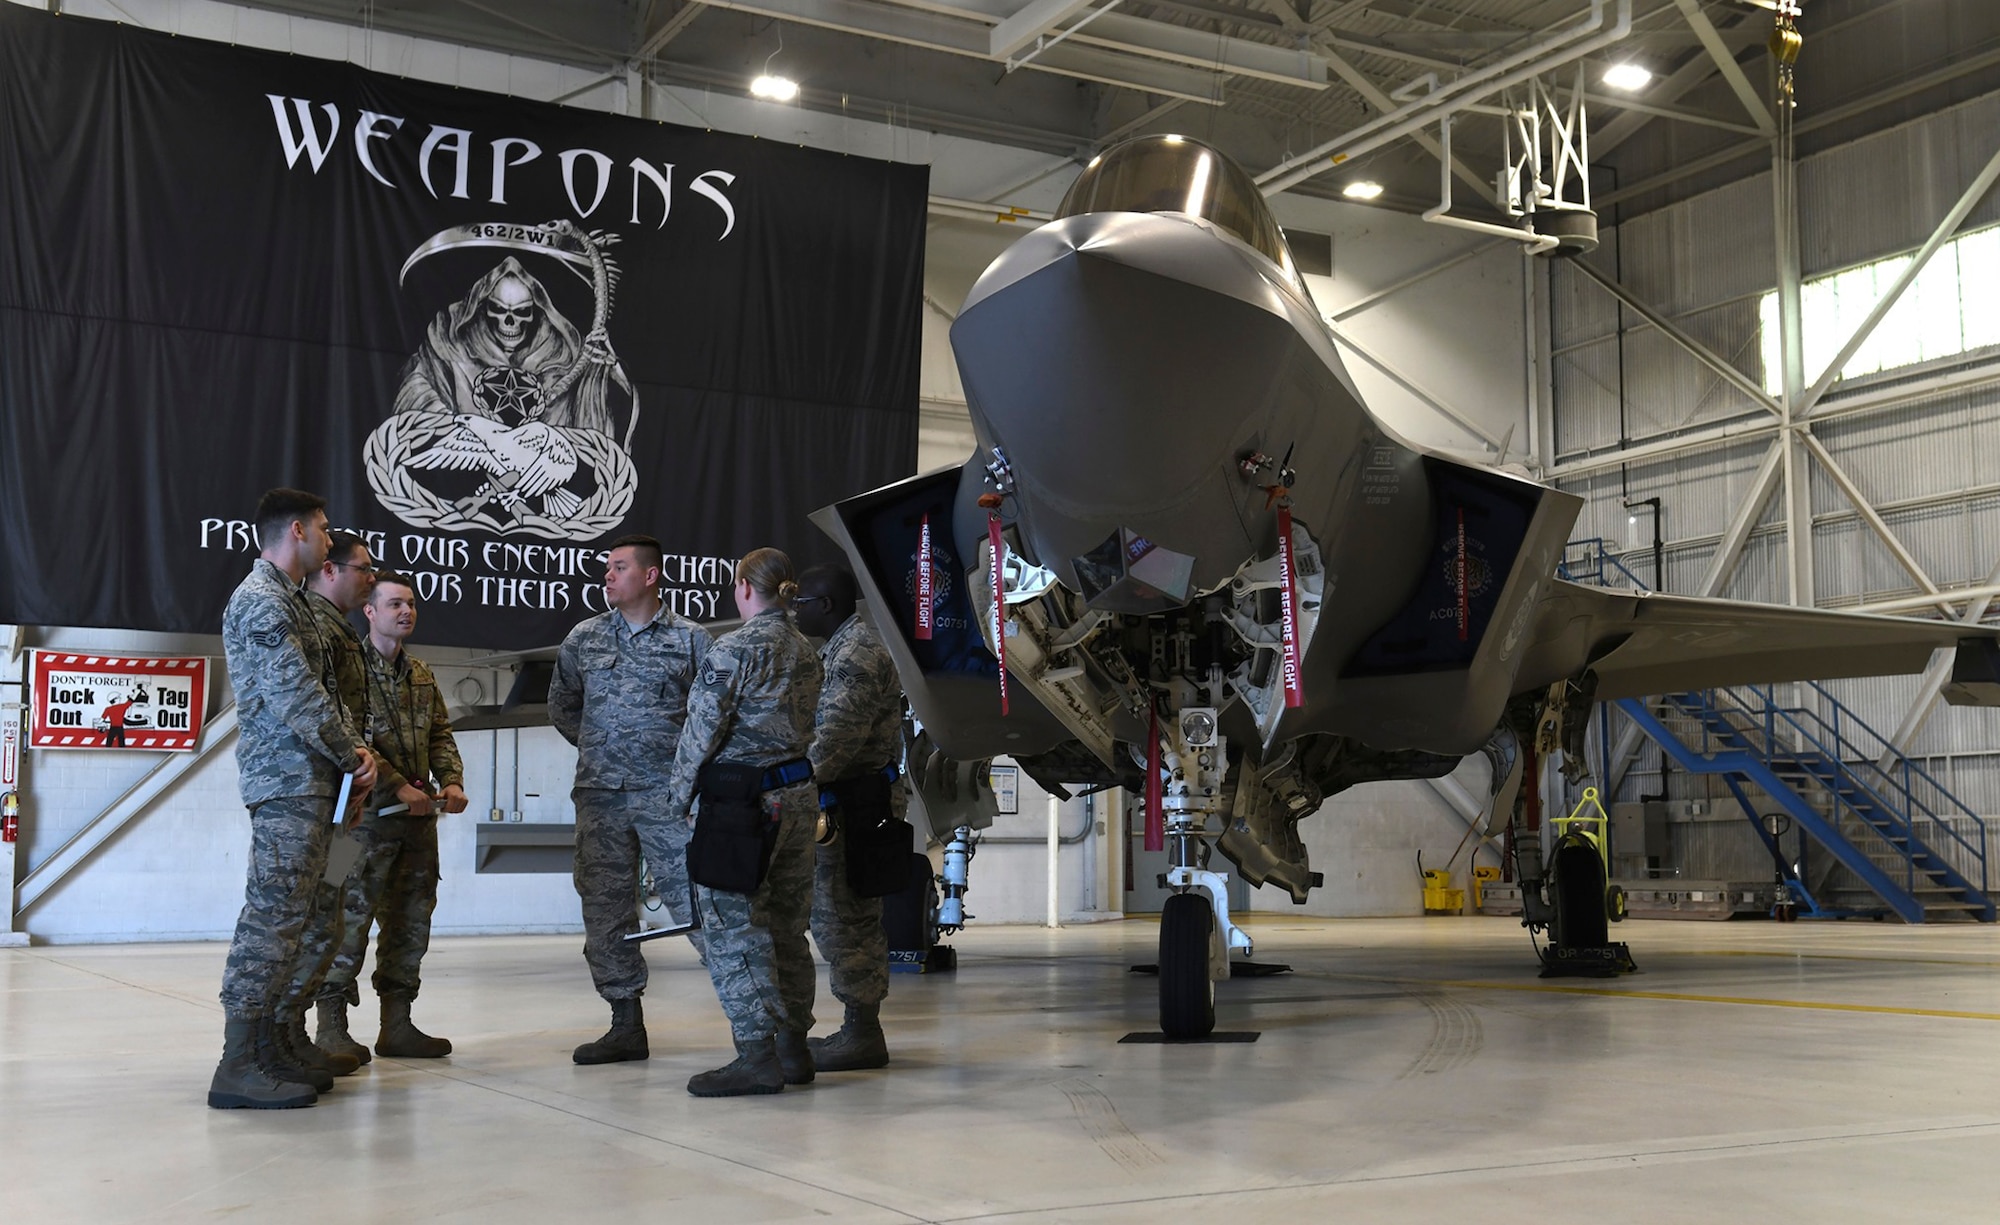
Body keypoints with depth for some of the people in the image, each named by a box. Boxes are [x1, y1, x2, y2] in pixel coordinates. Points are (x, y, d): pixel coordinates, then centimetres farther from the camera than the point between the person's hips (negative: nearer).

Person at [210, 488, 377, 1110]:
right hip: (288, 778, -11)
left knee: (280, 913, 11)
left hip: (303, 782, 11)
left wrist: (350, 747, 5)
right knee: (273, 913, -11)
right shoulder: (261, 600, -11)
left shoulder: (285, 599, 22)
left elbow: (316, 690, 20)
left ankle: (262, 1048, 16)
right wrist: (351, 756, -9)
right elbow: (294, 693, -18)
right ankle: (238, 1065, -11)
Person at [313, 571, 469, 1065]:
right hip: (369, 813, -8)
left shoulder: (421, 675, 18)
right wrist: (397, 788, -19)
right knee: (352, 915, -5)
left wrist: (452, 781, -1)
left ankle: (397, 1024, 18)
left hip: (418, 815, 8)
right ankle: (332, 1027, 1)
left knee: (411, 919, 10)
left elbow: (440, 734, 17)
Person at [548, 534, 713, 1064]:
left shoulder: (690, 639, 1)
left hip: (669, 795, -4)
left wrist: (688, 756, 0)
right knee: (605, 908, 5)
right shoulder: (584, 638, 10)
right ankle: (626, 1025, 14)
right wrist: (599, 747, 15)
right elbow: (561, 706, 23)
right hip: (599, 795, 4)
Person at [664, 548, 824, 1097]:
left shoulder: (735, 649, -12)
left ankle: (757, 1053, -5)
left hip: (746, 799, -8)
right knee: (786, 924, 13)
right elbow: (804, 727, 12)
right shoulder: (806, 652, 10)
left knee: (733, 924, -3)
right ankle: (793, 1045, 19)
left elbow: (703, 730, -9)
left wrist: (679, 795, 2)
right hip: (798, 790, 8)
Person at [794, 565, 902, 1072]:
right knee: (854, 918, 13)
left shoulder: (859, 650, -14)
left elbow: (840, 733, -23)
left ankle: (861, 1034, -4)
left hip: (853, 805, -11)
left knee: (841, 919, -8)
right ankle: (861, 1030, 19)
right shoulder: (841, 648, 21)